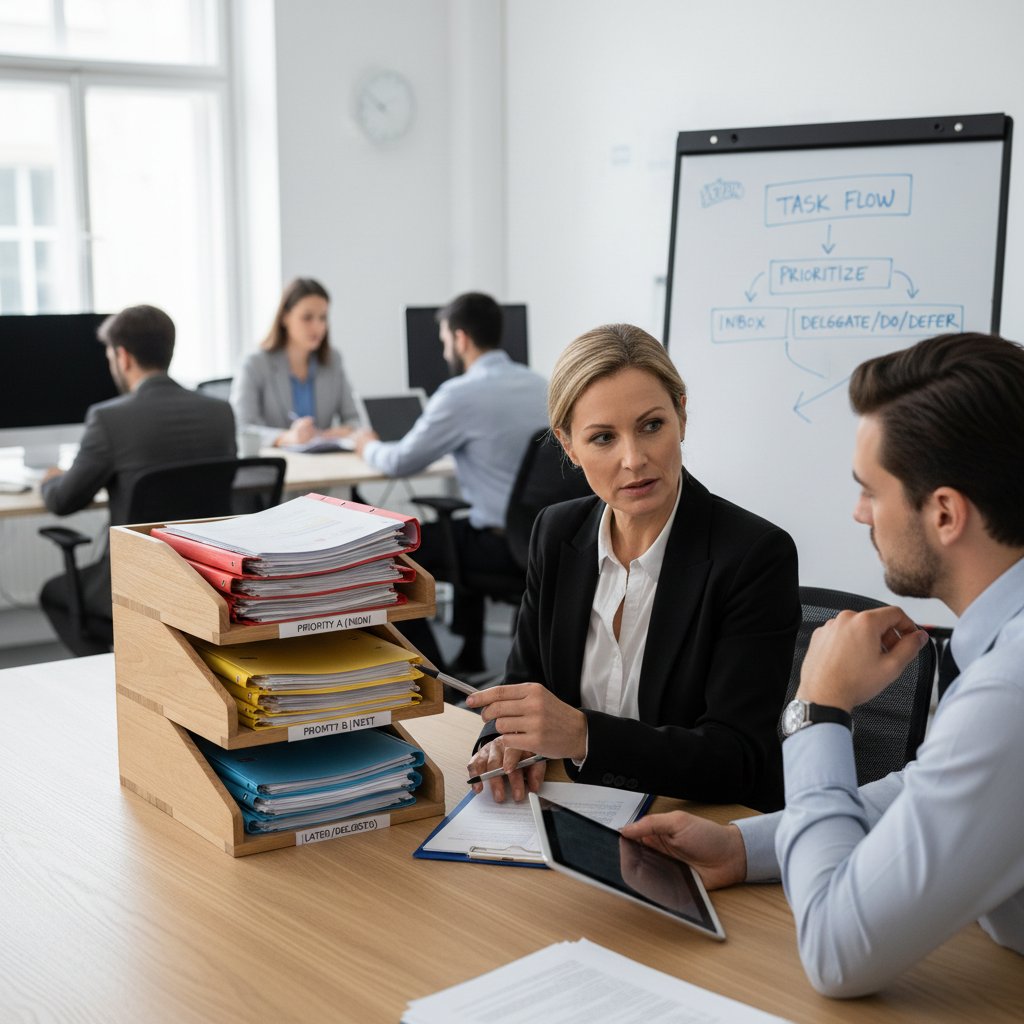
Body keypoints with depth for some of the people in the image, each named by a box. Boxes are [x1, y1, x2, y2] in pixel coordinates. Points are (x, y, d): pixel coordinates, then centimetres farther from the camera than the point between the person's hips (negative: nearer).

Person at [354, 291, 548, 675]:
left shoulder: (461, 394, -15)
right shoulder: (538, 383, 7)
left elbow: (400, 463, -4)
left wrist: (369, 446, 18)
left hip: (508, 544, -8)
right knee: (461, 528, 36)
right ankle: (469, 655, 39)